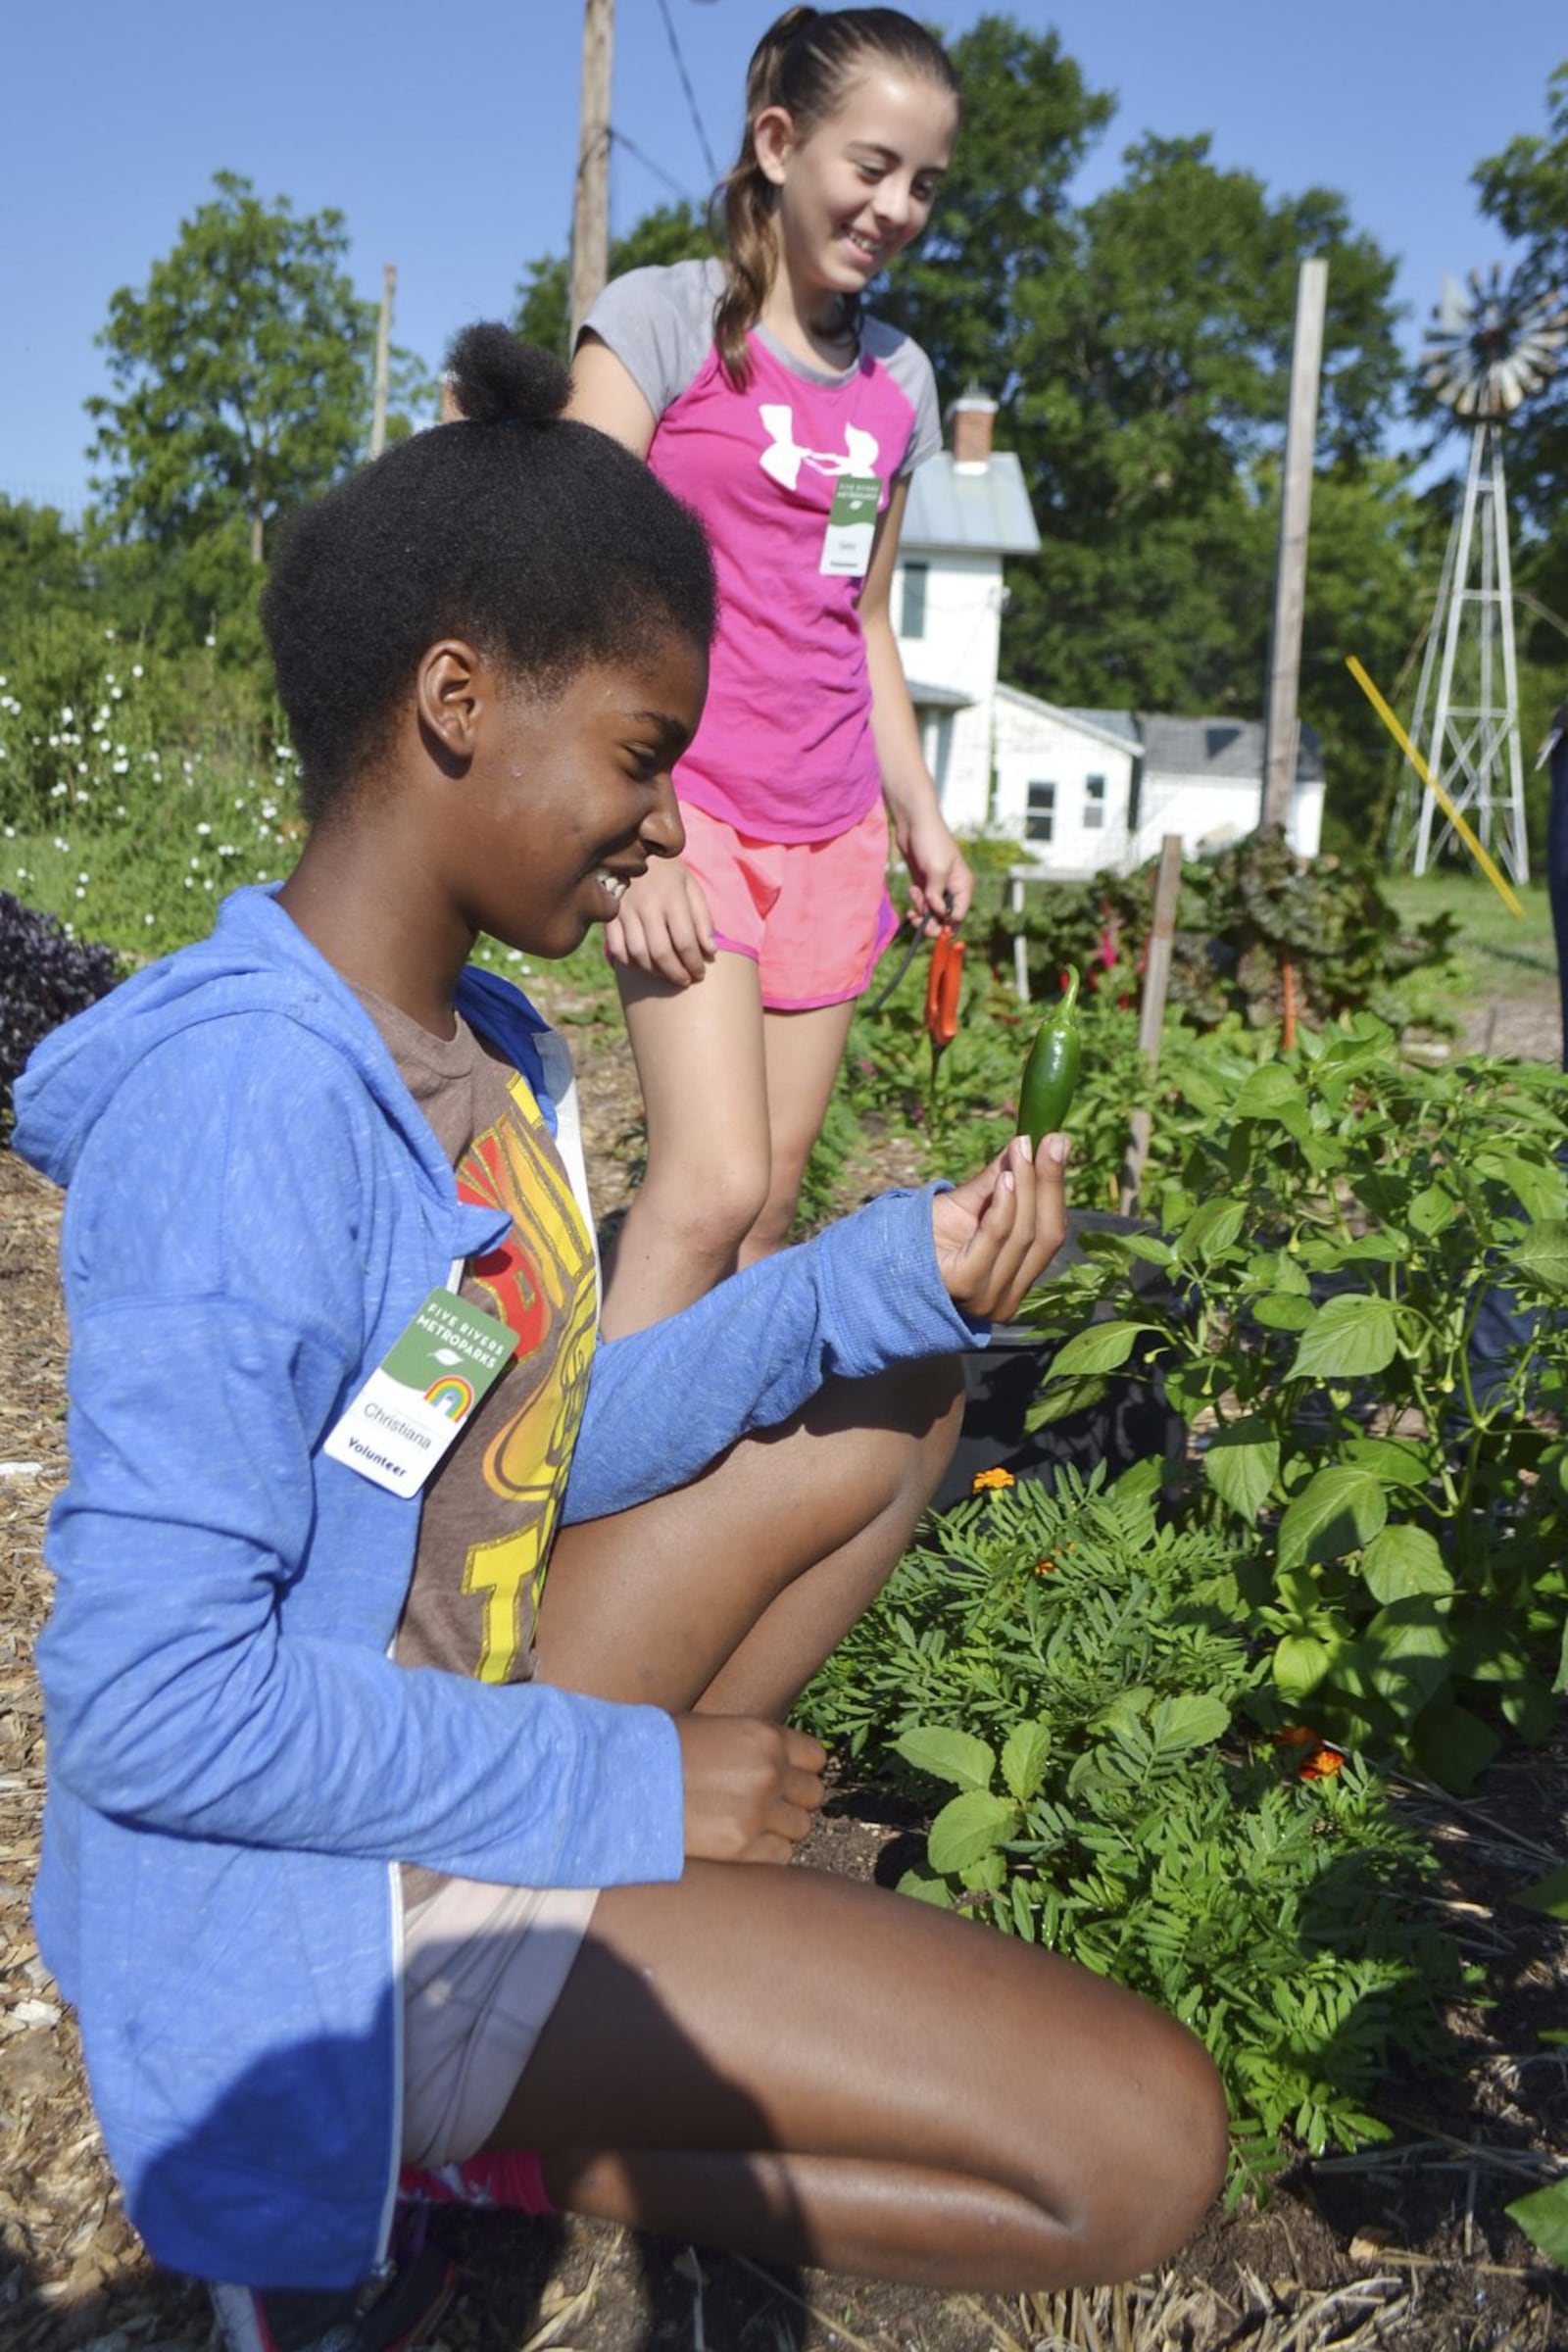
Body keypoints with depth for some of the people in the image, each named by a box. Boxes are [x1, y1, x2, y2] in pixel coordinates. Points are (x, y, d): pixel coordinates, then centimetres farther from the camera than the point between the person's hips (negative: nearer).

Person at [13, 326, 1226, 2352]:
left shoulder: (482, 1048, 4)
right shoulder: (242, 1102, -26)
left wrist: (897, 1276, -2)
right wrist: (612, 1786, -17)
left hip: (449, 1753, 9)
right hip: (308, 1899, -9)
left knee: (894, 1407, 17)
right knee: (1141, 2144, -12)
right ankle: (409, 2157, -1)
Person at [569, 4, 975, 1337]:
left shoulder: (900, 381, 14)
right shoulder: (662, 319, -3)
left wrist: (920, 817, 17)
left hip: (831, 837, 6)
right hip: (692, 813, -6)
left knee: (776, 1197, 6)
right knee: (715, 1180, -19)